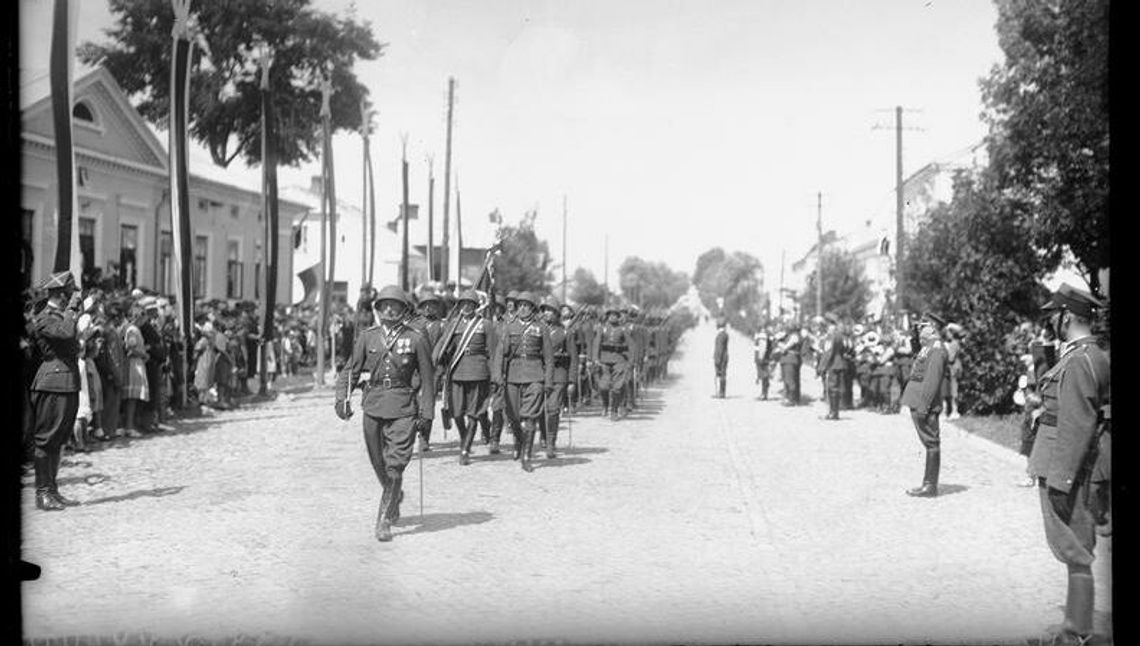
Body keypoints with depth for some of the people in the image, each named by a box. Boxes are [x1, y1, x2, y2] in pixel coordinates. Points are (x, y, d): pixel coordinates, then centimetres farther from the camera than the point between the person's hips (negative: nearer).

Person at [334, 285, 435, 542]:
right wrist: (342, 398, -6)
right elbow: (351, 370, 8)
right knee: (378, 463, 14)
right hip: (373, 406, 3)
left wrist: (426, 411, 0)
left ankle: (384, 521, -4)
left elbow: (427, 377, 3)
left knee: (395, 465, -10)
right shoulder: (367, 337, 5)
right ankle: (395, 496, 42)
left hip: (403, 409, -3)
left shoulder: (415, 339, -1)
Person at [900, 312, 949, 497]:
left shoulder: (936, 350, -15)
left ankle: (930, 486, 0)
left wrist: (923, 405, -23)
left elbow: (932, 380, -21)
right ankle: (929, 484, 19)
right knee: (929, 443, 13)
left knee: (931, 443, -4)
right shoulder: (928, 348, 17)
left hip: (926, 405, -10)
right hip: (919, 403, 10)